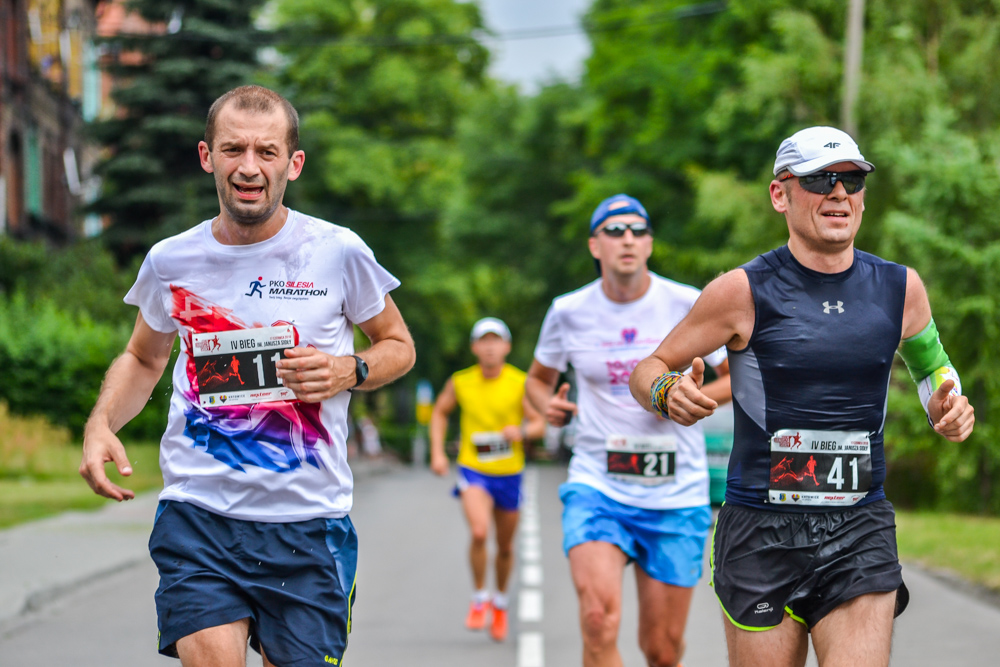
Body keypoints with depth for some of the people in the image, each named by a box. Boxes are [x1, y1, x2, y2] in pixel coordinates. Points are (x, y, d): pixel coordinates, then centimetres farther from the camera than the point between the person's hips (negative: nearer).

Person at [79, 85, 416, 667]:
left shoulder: (338, 253, -3)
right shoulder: (170, 262, 3)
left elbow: (399, 345, 12)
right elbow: (143, 359, 22)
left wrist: (349, 372, -9)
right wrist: (101, 423, 3)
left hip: (309, 523, 0)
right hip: (197, 515, 0)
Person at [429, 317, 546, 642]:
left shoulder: (520, 383, -7)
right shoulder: (460, 382, -3)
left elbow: (540, 425, -3)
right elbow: (440, 412, 14)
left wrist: (522, 432, -25)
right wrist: (437, 453, 3)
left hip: (509, 473, 1)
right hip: (473, 470, -1)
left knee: (505, 547, 12)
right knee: (479, 532, -25)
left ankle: (500, 602, 39)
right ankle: (479, 598, -3)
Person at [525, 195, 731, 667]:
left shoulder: (688, 306, -2)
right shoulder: (569, 312, 2)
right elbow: (538, 378, 20)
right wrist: (546, 404, -4)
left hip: (677, 493, 0)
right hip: (595, 485, 0)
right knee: (599, 619, -25)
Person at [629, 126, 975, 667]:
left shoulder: (901, 288, 5)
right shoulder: (744, 291, -5)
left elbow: (932, 366, 25)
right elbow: (648, 370, 3)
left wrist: (948, 409, 3)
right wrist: (669, 394, -20)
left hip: (860, 532, 2)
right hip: (761, 534, -2)